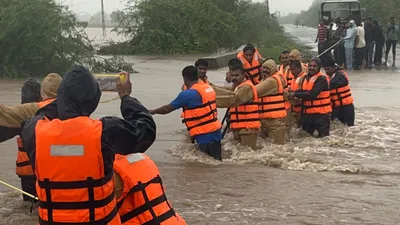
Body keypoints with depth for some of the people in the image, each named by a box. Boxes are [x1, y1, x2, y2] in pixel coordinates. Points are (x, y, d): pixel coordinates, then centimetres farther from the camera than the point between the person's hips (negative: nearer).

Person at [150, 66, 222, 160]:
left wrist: (152, 111, 12)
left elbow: (168, 108, -4)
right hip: (216, 132, 8)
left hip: (205, 136, -8)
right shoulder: (209, 88, 8)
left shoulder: (188, 94, -15)